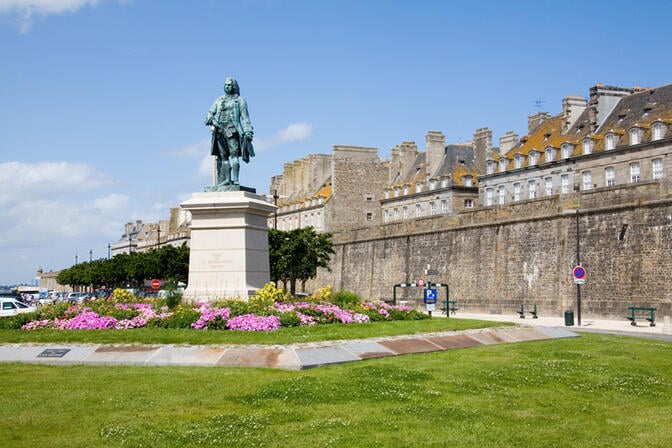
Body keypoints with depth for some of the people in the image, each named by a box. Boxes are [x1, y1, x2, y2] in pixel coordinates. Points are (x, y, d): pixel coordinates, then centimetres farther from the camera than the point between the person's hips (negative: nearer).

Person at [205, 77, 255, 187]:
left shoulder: (239, 100, 9)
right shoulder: (219, 100, 22)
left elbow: (245, 117, 2)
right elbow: (210, 113, 20)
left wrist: (248, 132, -9)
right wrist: (210, 120, -4)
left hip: (232, 130, -5)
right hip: (219, 130, 5)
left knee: (234, 155, -12)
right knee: (223, 157, 1)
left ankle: (236, 180, -16)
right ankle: (226, 179, 2)